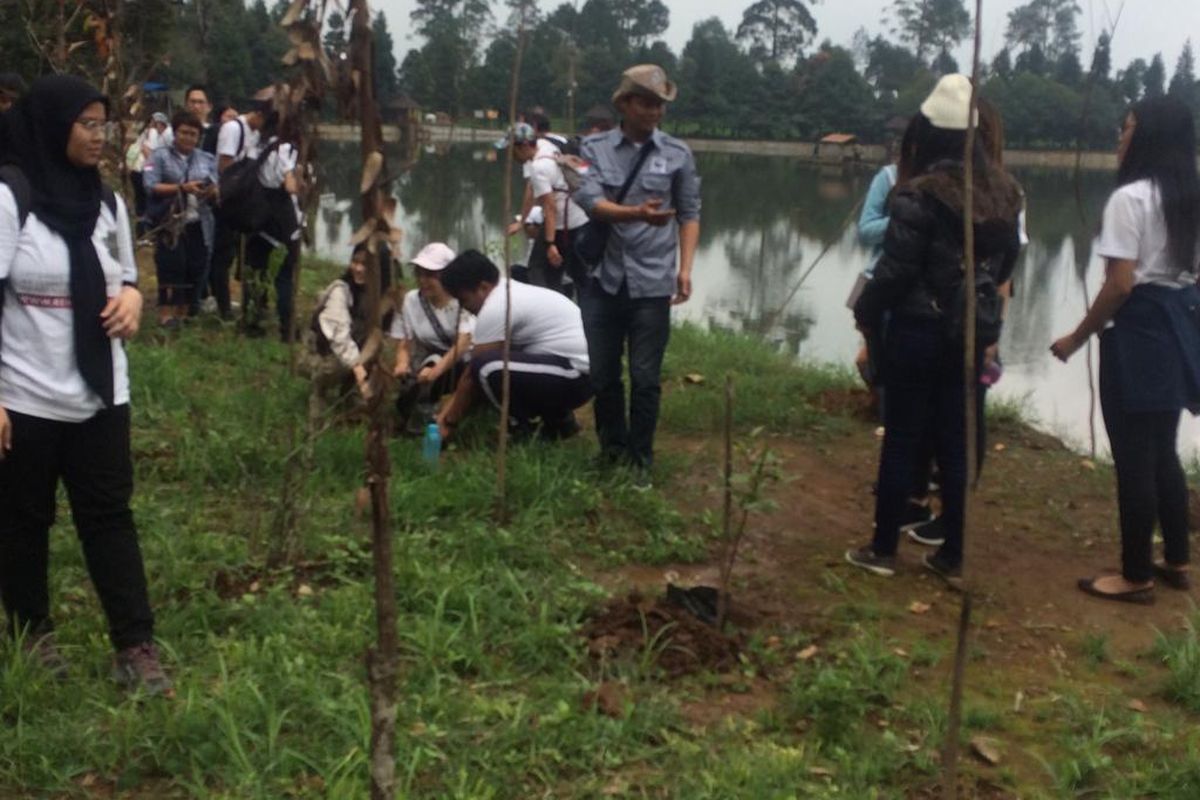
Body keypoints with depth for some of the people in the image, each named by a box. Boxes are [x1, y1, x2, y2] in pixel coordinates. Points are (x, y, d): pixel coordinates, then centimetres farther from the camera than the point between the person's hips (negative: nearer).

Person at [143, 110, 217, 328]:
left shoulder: (207, 159, 14)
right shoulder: (160, 156, 3)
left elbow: (217, 190, 9)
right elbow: (151, 186, -10)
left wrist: (211, 191, -15)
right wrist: (183, 188, -18)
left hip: (199, 224, 4)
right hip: (171, 224, -4)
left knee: (196, 268, 4)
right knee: (171, 267, -8)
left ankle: (184, 313, 17)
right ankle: (166, 313, -1)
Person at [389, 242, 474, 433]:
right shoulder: (410, 300, -4)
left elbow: (463, 344, -23)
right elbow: (403, 345, -4)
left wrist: (436, 371, -39)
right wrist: (402, 364, -28)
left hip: (459, 364, 0)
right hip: (427, 362, 0)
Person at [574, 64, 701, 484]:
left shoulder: (677, 154, 3)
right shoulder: (595, 147, 2)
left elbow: (689, 214, 8)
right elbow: (590, 202, -12)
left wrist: (685, 267, -3)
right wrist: (638, 213, -28)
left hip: (652, 282, -1)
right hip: (602, 277, 1)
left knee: (645, 378, 1)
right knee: (602, 374, 11)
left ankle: (640, 459, 16)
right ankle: (612, 448, 30)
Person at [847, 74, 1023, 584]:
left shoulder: (919, 196, -16)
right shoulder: (1003, 193, 5)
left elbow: (896, 269, -15)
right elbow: (1006, 262, 14)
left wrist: (866, 313, 0)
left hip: (919, 330, -5)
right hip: (974, 332, 6)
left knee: (903, 439, 4)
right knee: (957, 441, 11)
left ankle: (883, 550, 14)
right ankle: (953, 556, 17)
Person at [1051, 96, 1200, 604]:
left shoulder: (1130, 198, -15)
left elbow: (1120, 284, -19)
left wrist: (1076, 338, -10)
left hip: (1138, 332, -9)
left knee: (1133, 458, 0)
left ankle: (1137, 577, 9)